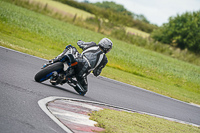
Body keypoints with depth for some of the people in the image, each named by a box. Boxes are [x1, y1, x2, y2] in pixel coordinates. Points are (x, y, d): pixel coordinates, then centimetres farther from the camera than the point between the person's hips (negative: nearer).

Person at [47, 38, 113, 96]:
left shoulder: (92, 45, 15)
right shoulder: (104, 59, 16)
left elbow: (79, 43, 27)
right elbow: (96, 73, 21)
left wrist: (80, 41, 51)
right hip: (82, 73, 0)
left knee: (70, 48, 27)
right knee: (83, 91, 24)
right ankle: (74, 83, -11)